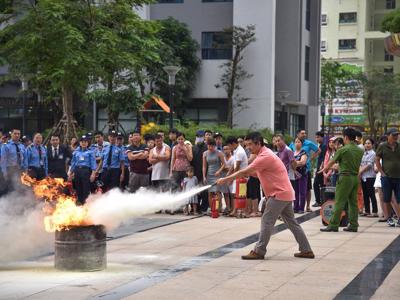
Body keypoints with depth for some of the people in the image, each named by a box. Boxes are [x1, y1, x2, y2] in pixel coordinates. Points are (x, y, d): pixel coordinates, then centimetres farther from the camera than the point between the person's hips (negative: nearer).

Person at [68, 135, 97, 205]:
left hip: (86, 170, -4)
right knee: (78, 188, 6)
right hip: (77, 170, 4)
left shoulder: (90, 152, 4)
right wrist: (70, 173, 16)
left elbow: (93, 163, -2)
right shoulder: (76, 152, 15)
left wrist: (93, 173, -12)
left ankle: (85, 202, -3)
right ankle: (79, 202, 14)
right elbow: (73, 163, 19)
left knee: (86, 188, -7)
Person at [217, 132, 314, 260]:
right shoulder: (264, 154, 14)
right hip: (286, 193, 10)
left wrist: (225, 179, -14)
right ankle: (306, 250, 17)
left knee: (266, 221, -6)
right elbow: (256, 172, 18)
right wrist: (247, 174, -1)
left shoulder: (265, 156, -19)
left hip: (279, 194, -10)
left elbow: (244, 171, -20)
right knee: (292, 222, 13)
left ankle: (259, 251, -3)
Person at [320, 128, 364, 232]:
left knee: (339, 202, -5)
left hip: (346, 177, -6)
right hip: (356, 177, 6)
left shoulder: (343, 150, -10)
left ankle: (333, 225, -4)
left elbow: (331, 162, 0)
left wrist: (324, 169, 19)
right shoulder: (360, 151, 7)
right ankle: (354, 225, 13)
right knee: (353, 202, 11)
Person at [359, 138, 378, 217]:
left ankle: (375, 212, -6)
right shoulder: (364, 153, 15)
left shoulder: (372, 153, -6)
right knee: (365, 195, 9)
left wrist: (360, 171, -9)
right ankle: (367, 211, 14)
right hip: (363, 177, 7)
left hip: (370, 176, -7)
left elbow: (369, 165, -12)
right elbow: (361, 164, 13)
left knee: (371, 194, -7)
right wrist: (359, 173, -3)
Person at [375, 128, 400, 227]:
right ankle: (389, 219, 16)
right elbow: (377, 160, 3)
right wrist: (382, 173, -4)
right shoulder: (382, 146, 0)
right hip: (386, 177, -2)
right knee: (387, 199, 5)